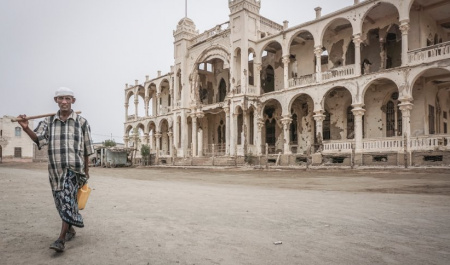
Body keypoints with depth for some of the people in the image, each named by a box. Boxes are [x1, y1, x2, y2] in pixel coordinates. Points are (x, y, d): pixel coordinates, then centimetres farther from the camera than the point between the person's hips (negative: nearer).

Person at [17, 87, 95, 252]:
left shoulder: (81, 122, -1)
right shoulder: (48, 122, 7)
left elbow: (87, 149, 3)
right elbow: (38, 139, -8)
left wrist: (86, 171, 7)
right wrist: (26, 128, -28)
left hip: (74, 168, -4)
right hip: (55, 169, 4)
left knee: (67, 200, -14)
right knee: (62, 202, 14)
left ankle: (61, 240, -11)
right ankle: (70, 230, 34)